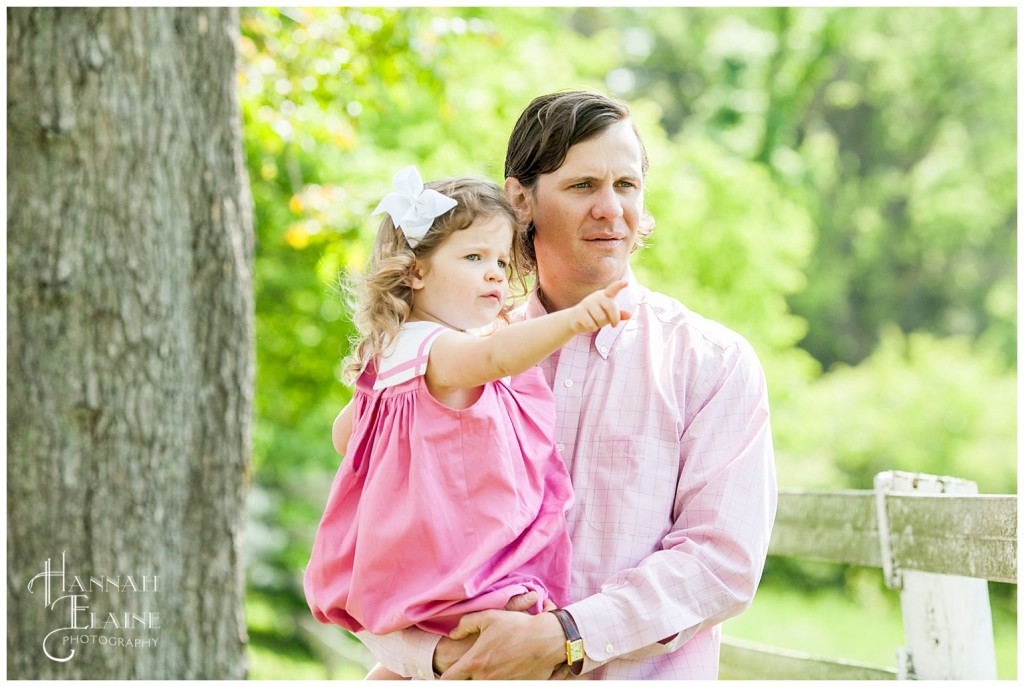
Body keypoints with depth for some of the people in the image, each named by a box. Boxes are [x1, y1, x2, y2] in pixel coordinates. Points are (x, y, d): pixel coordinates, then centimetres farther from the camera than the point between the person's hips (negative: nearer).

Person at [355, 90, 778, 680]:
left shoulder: (713, 361, 5)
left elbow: (724, 558, -5)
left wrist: (563, 638, -15)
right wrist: (442, 653, -11)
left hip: (647, 675, -1)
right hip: (477, 677, 2)